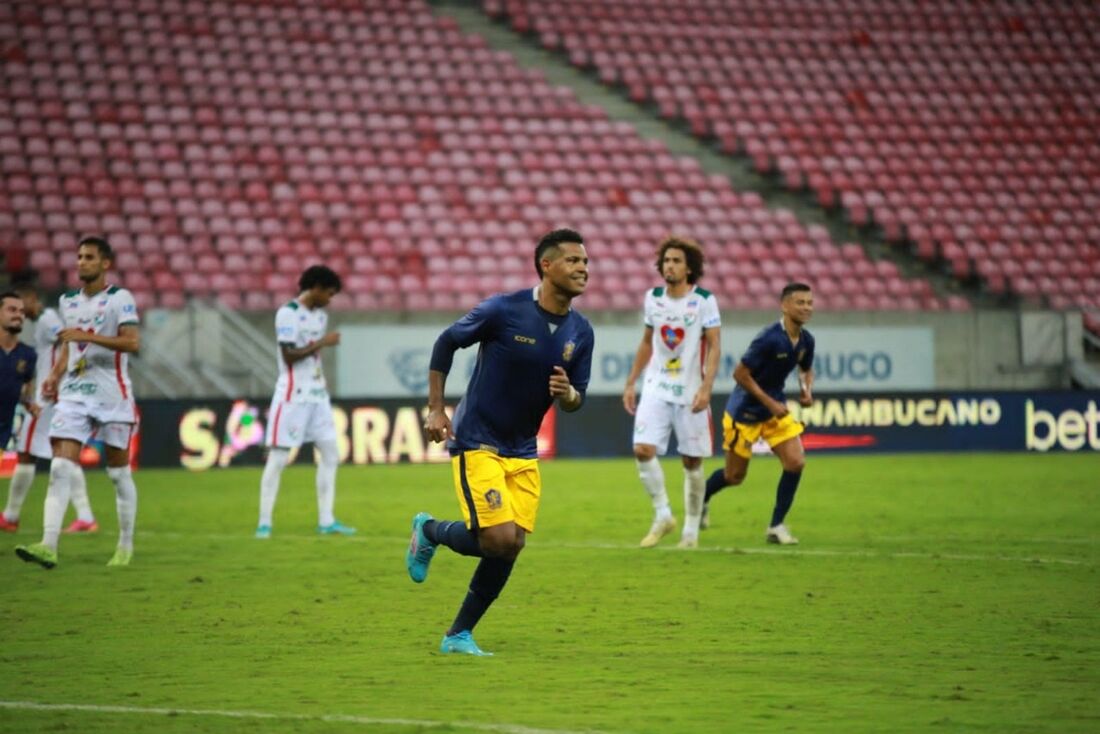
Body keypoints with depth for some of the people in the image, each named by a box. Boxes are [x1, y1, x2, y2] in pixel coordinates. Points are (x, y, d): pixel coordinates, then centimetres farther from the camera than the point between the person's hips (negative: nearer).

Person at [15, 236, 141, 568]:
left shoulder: (119, 298, -5)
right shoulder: (68, 301, 14)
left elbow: (132, 342, -18)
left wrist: (87, 335, -26)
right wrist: (55, 375, 9)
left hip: (112, 394, -5)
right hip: (73, 393, 5)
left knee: (119, 471, 5)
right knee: (61, 467, -11)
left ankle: (126, 545, 19)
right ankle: (48, 546, -20)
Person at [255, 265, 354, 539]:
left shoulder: (320, 316, 14)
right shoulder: (288, 314, -11)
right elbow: (289, 355, -18)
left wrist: (323, 387, 16)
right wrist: (322, 343, -17)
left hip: (317, 394, 8)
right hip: (292, 395, -8)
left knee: (330, 454, 5)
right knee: (278, 458, -6)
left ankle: (326, 521, 9)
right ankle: (264, 523, -3)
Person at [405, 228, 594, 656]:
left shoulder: (581, 332, 1)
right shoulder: (504, 311, -16)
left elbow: (577, 400, 10)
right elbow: (446, 343, -3)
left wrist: (567, 393, -16)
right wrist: (436, 409, -6)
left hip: (523, 453, 6)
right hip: (477, 444, -6)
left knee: (510, 547, -1)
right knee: (499, 538, -17)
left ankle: (459, 636, 13)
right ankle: (429, 531, 14)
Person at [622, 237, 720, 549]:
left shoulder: (704, 300, -7)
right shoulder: (653, 298, 6)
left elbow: (713, 347, -8)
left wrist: (706, 388, -19)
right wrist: (630, 383, 13)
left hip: (690, 392, -3)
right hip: (657, 388, 3)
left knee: (692, 462, 2)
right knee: (643, 449, -14)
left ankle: (691, 530, 14)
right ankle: (662, 515, 1)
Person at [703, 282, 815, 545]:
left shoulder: (806, 341, -3)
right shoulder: (769, 339, -26)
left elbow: (806, 369, 18)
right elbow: (740, 373, -22)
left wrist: (807, 390, -5)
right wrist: (770, 403, -21)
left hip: (775, 409, 6)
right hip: (745, 412, -6)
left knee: (796, 462, -11)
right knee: (734, 476, 6)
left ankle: (776, 526, 1)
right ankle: (699, 501, 38)